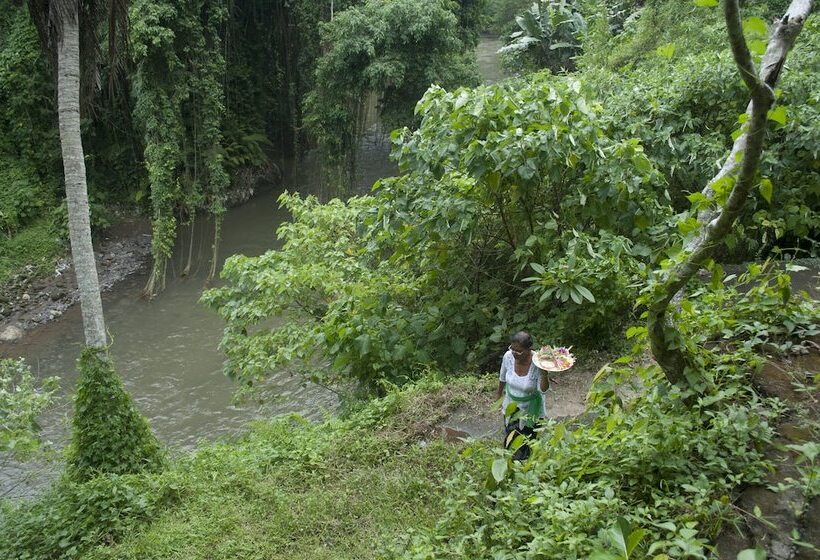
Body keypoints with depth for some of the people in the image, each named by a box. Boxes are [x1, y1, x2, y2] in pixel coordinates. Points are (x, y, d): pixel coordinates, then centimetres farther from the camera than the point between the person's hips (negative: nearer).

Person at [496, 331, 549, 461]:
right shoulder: (508, 356, -24)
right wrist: (499, 393, 13)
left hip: (530, 408, -3)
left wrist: (544, 374, -42)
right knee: (509, 436, 23)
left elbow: (543, 390, -23)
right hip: (511, 404, 3)